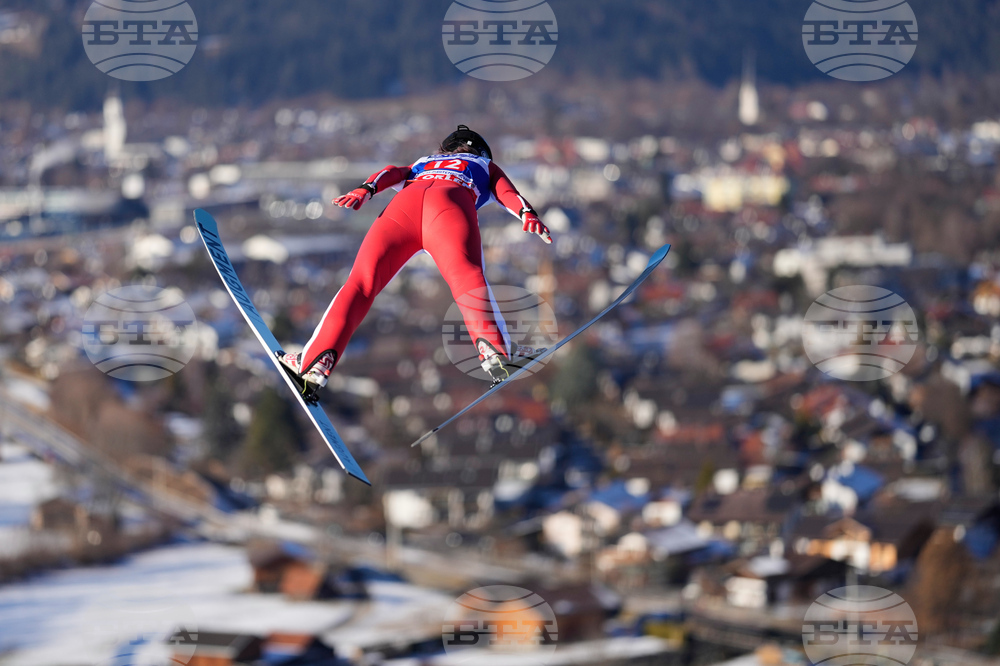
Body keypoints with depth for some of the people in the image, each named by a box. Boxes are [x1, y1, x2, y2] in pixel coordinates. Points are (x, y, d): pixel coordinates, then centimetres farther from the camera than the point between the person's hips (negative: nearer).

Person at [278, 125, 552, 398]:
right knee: (467, 276, -24)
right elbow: (506, 191, 20)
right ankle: (494, 349, -49)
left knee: (361, 284, -3)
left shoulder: (422, 164, 45)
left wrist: (365, 190, 7)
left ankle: (317, 362, -19)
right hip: (450, 205, -2)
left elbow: (392, 174, 25)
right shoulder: (485, 166, 40)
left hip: (404, 204, 3)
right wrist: (527, 212, 3)